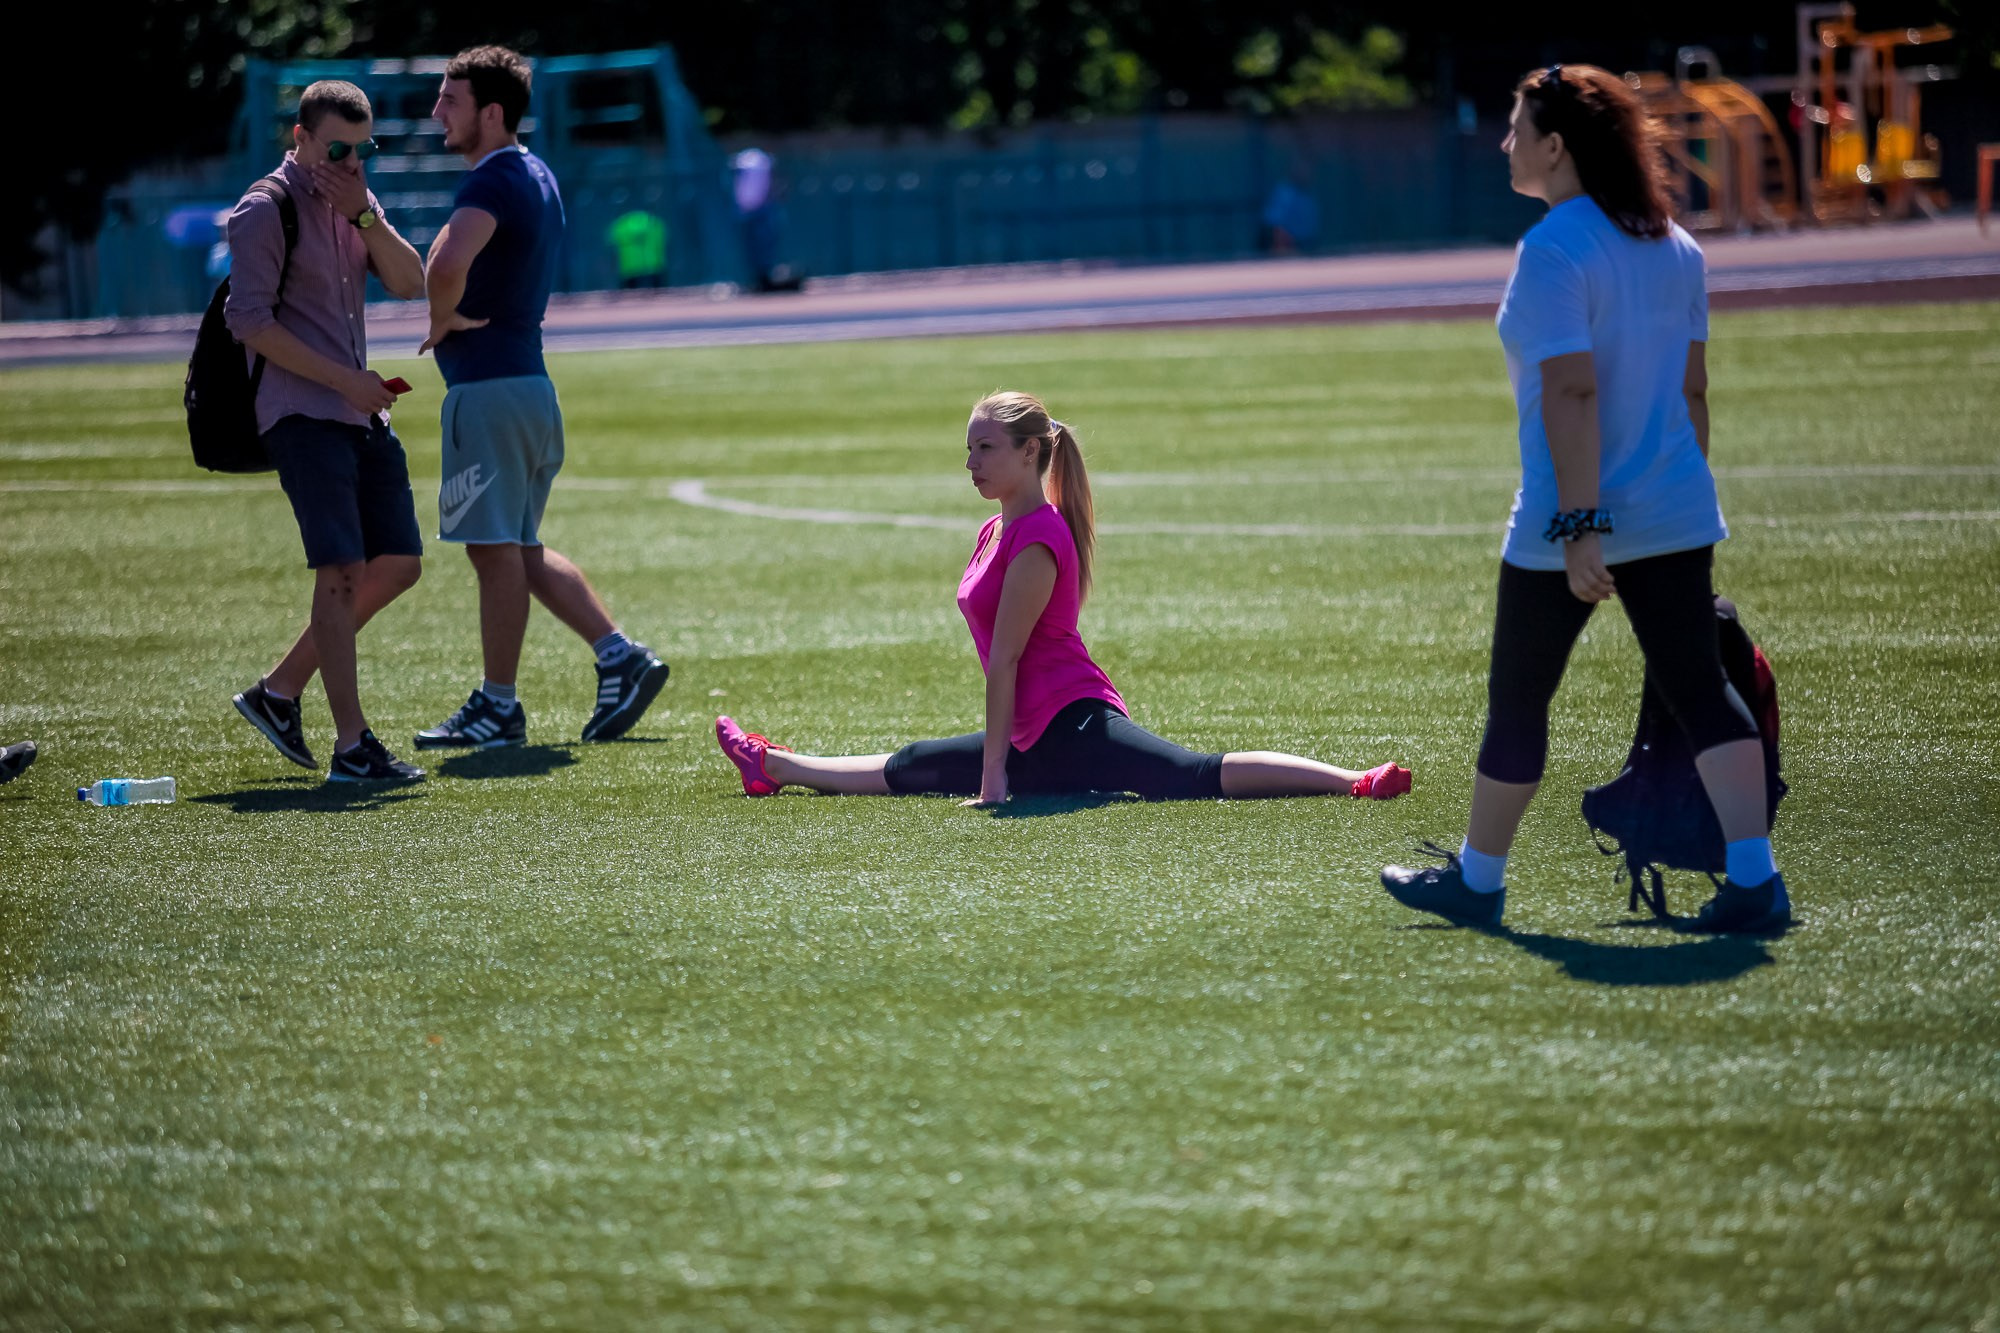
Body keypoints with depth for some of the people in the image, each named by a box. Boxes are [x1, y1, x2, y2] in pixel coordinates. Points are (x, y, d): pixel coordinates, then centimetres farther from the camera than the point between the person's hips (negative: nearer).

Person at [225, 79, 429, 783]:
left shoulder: (355, 201, 16)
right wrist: (345, 379, -15)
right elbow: (250, 321, -13)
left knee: (398, 565, 8)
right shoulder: (266, 210, -7)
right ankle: (351, 746, -14)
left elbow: (410, 282, 5)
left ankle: (279, 690, 19)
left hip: (363, 412, 8)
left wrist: (365, 216, -10)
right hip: (301, 415, -8)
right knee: (343, 570, -15)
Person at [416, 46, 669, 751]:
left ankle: (498, 706, 1)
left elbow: (448, 261, -35)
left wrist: (442, 320, -16)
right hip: (529, 381, 10)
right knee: (521, 549, 16)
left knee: (497, 548, -4)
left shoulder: (494, 181, -16)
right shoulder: (536, 175, 16)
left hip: (488, 387, -10)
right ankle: (620, 656, 10)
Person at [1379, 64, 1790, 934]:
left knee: (1518, 699, 10)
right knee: (1700, 691, 3)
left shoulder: (1553, 252, -15)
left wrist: (1580, 526, -23)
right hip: (1675, 518, 6)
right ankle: (1754, 880, -7)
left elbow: (1573, 391, -22)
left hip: (1567, 525, -6)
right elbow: (1691, 388, 14)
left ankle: (1477, 880, 24)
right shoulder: (1675, 248, 8)